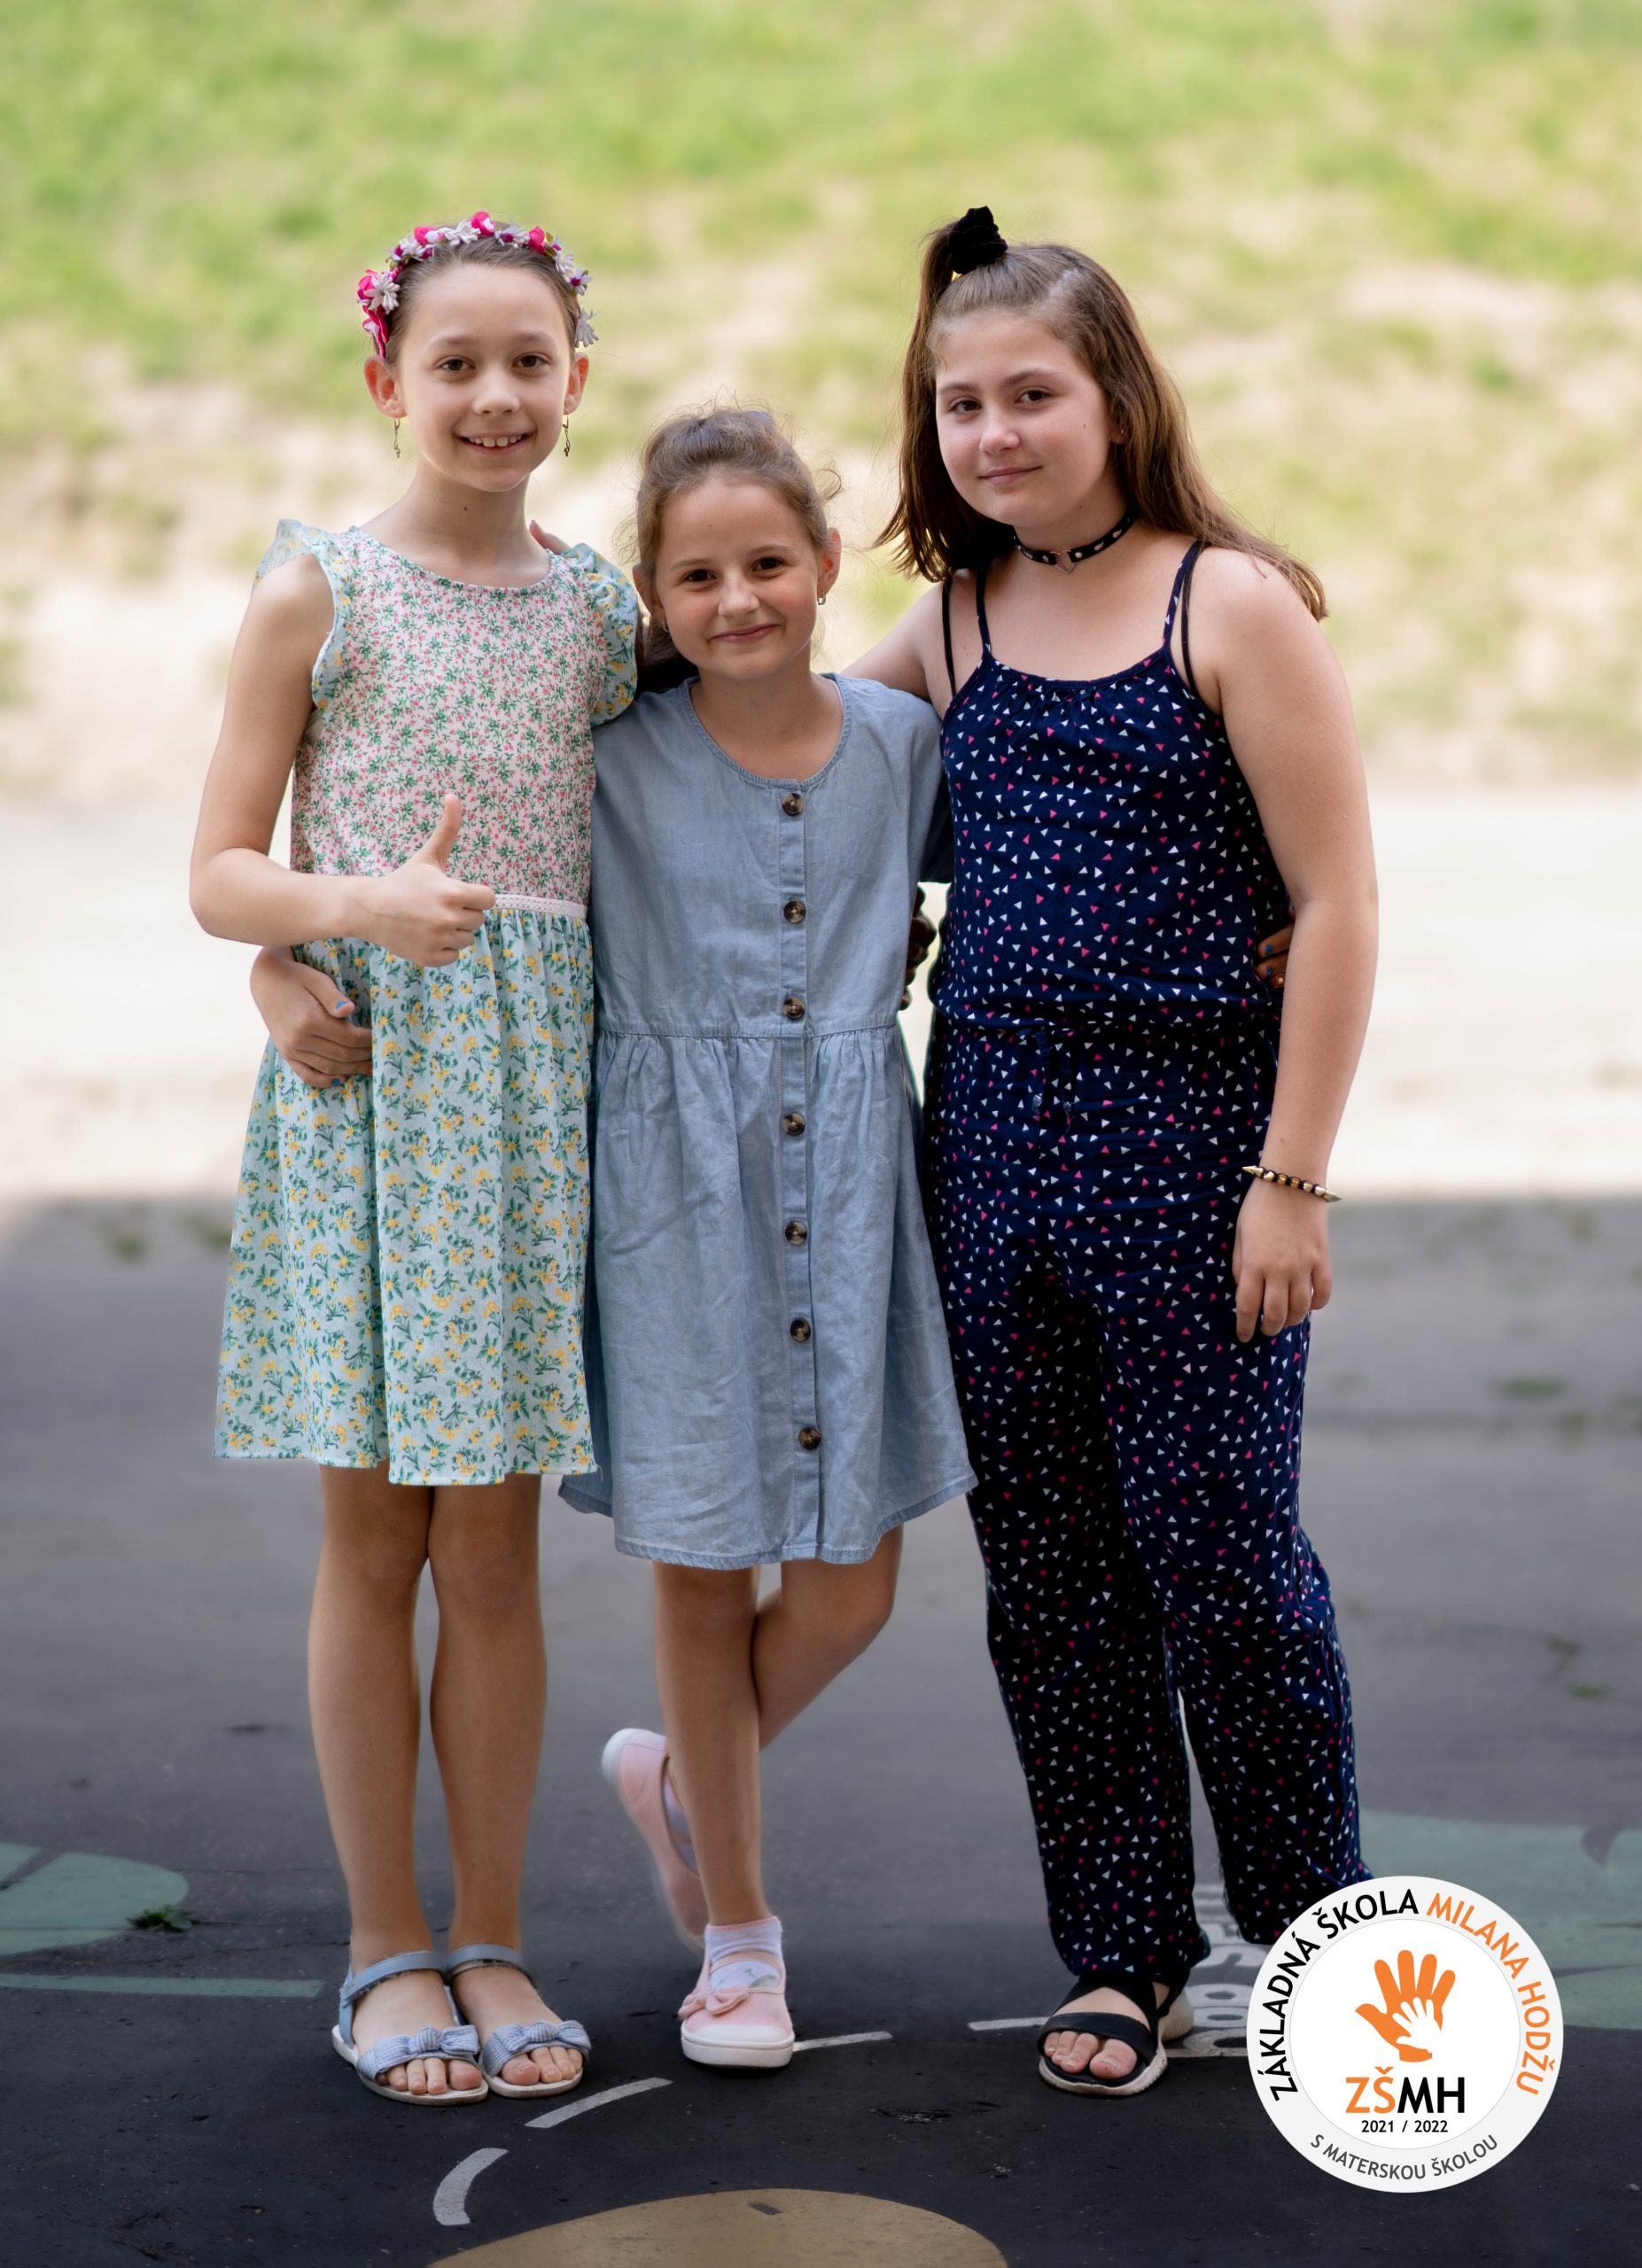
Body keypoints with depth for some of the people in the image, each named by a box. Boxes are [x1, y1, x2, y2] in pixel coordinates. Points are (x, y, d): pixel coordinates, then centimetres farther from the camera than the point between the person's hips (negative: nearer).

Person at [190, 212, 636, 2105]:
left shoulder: (596, 613, 9)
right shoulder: (318, 590, -1)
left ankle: (490, 1945, 17)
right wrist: (362, 905, -21)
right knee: (375, 1537, 3)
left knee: (496, 1542, 6)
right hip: (363, 1078, -3)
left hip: (535, 1087, 3)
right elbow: (221, 874, -3)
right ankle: (384, 1953, 14)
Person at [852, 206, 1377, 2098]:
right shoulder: (946, 627, 9)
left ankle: (1312, 1941, 18)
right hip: (993, 1138, 5)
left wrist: (1290, 1177, -12)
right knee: (1048, 1576, 9)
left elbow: (1335, 907, -9)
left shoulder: (1233, 603, -6)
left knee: (1221, 1556, 0)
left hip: (1190, 1137, -5)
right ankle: (1121, 1955, 21)